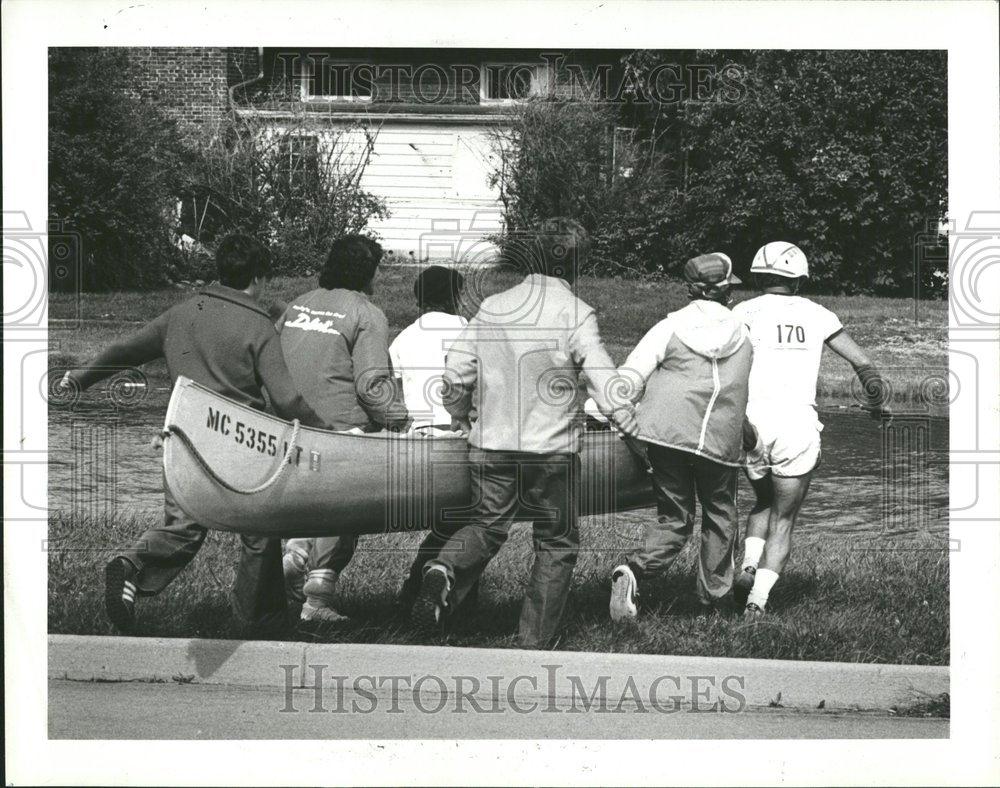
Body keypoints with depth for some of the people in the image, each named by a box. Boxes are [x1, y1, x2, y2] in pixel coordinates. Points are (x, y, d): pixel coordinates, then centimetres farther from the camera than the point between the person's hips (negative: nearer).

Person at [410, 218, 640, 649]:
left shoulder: (492, 307, 6)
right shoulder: (575, 313, -7)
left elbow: (457, 371, 6)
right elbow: (605, 384, -11)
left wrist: (461, 419, 23)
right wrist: (632, 428, 4)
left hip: (491, 443, 3)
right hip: (552, 450, -3)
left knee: (487, 523, 15)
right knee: (556, 542, 10)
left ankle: (444, 571, -16)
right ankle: (535, 642, 8)